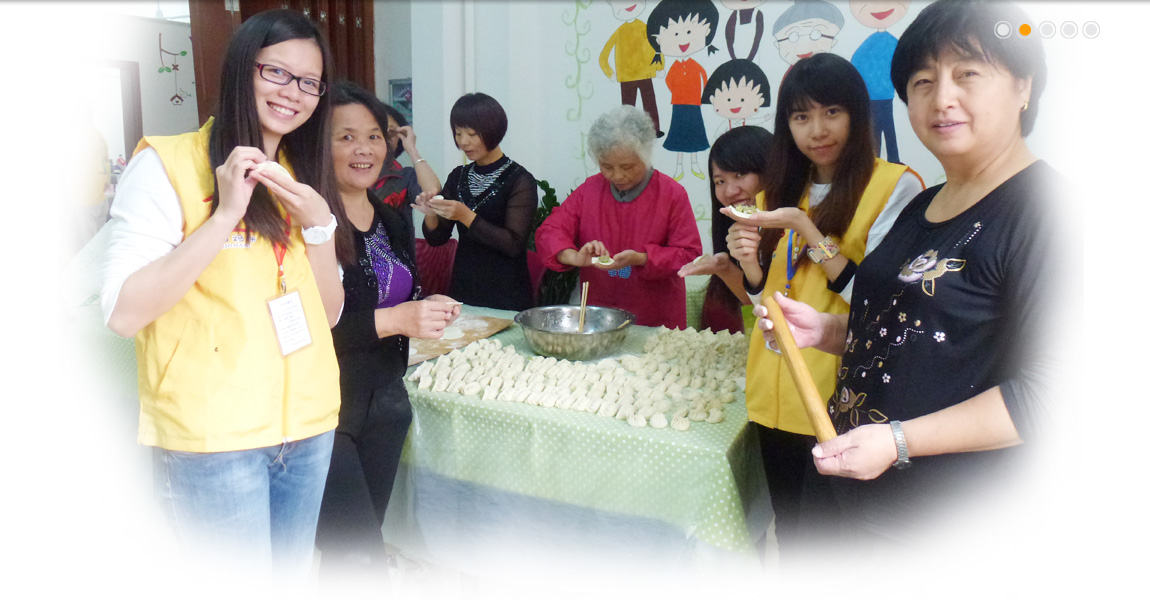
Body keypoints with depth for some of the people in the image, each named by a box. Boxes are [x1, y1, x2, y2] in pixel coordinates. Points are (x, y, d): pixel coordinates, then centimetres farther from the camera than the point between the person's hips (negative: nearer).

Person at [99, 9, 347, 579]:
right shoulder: (166, 163, -8)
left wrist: (318, 225, -10)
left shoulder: (300, 180, 11)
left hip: (307, 427, 6)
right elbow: (123, 313, -17)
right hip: (214, 437, -6)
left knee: (293, 580, 18)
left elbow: (328, 314, 6)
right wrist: (226, 214, -22)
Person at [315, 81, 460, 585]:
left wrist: (426, 310, 2)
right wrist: (391, 320, -24)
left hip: (384, 401, 8)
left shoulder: (390, 221, 11)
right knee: (363, 559, -6)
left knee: (350, 548, 17)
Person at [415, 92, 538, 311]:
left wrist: (467, 217, -25)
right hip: (463, 290, 5)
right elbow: (437, 239, 8)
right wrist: (431, 215, -12)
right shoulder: (458, 177, 7)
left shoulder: (519, 180, -10)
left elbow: (514, 245, -17)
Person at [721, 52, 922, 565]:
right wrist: (750, 262, -6)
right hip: (775, 392, 6)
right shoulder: (784, 189, 11)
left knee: (829, 527, 7)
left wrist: (804, 228, -22)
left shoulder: (895, 186, -9)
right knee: (786, 525, 19)